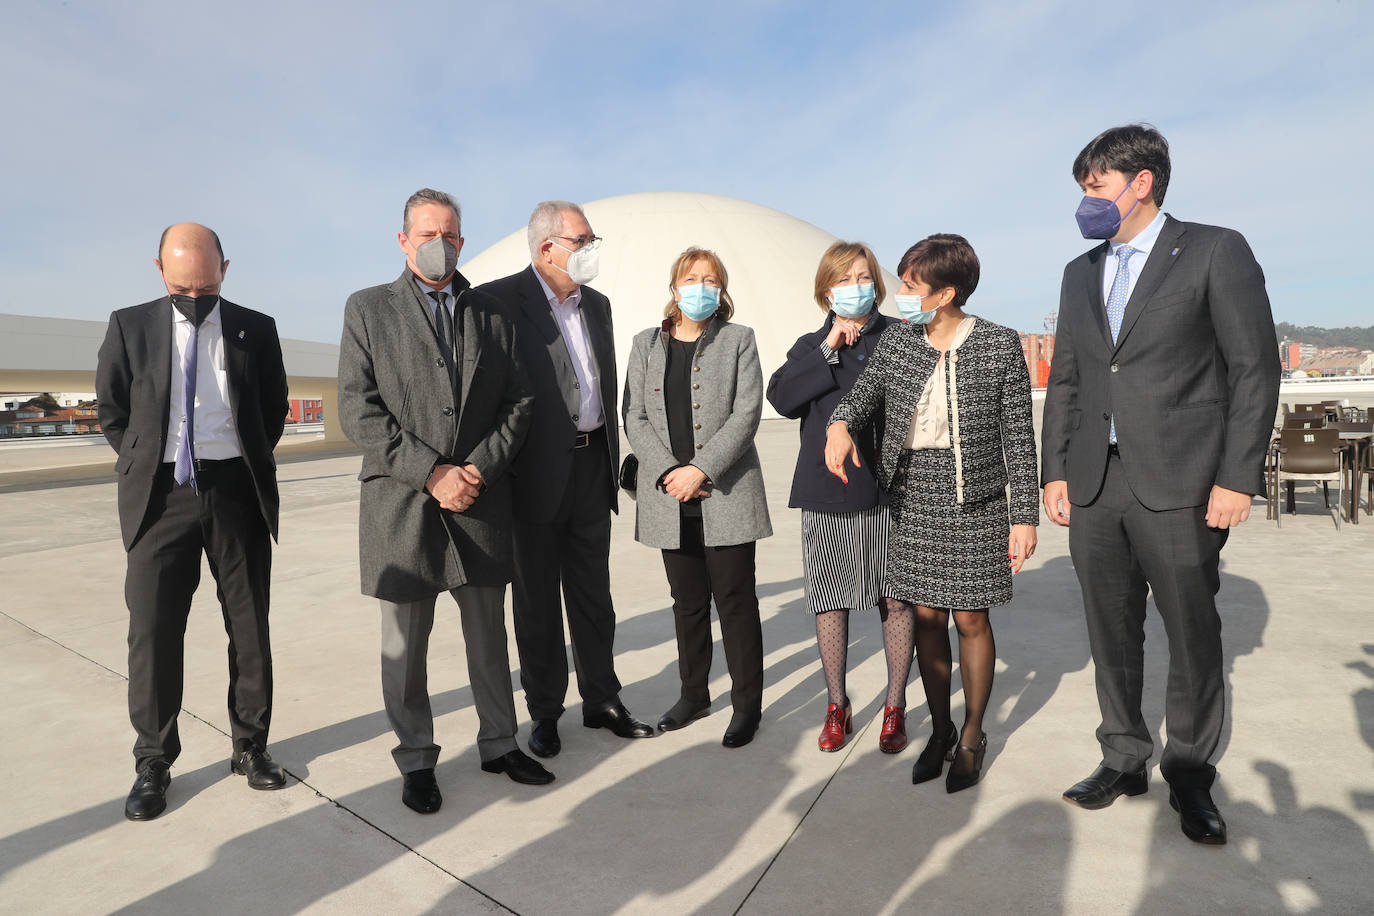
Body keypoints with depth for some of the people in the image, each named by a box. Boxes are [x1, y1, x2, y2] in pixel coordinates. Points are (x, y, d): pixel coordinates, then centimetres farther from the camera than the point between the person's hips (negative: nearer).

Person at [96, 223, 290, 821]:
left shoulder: (255, 329, 5)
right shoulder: (129, 327, 5)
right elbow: (111, 409, 13)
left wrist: (248, 464, 9)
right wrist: (143, 464, 7)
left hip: (238, 491, 1)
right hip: (162, 494, 0)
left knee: (250, 625, 7)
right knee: (152, 628, 0)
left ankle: (250, 745, 22)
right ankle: (153, 763, 16)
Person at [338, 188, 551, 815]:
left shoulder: (491, 313, 9)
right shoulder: (369, 309, 2)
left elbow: (518, 402, 6)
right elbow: (358, 411, -7)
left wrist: (480, 467, -9)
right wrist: (431, 474, -15)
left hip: (480, 500, 3)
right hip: (401, 503, -2)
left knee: (488, 631, 14)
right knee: (405, 641, 9)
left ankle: (499, 743, 31)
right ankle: (416, 760, 28)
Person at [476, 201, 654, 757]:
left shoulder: (597, 304, 13)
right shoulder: (500, 300, -9)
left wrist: (611, 457, 13)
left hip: (592, 466, 6)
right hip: (537, 475, -5)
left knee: (594, 594, 15)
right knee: (537, 601, 8)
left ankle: (601, 701, 29)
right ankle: (545, 713, 24)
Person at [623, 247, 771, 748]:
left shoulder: (738, 340, 4)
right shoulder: (646, 344, 11)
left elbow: (746, 414, -6)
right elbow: (634, 418, 4)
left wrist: (701, 470, -15)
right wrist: (668, 472, -10)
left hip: (727, 492, -2)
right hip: (671, 498, 3)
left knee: (735, 600, 2)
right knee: (687, 601, 12)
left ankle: (747, 703, 15)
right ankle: (694, 694, 28)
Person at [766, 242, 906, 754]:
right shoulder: (810, 347, 12)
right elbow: (782, 398, -5)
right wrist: (829, 351, -9)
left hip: (889, 488, -2)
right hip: (827, 491, 2)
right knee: (830, 598, 8)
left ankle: (895, 708, 21)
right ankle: (837, 708, 23)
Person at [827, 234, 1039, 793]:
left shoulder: (999, 345, -5)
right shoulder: (897, 342, 5)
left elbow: (1018, 434, -4)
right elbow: (862, 394, 8)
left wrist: (1025, 514, -5)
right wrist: (840, 424, -17)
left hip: (976, 501, -3)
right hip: (914, 499, 3)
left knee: (970, 619, 3)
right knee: (926, 617, 8)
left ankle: (972, 736, 24)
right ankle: (939, 729, 28)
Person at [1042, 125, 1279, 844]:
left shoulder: (1215, 251, 0)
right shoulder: (1081, 272, 16)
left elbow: (1254, 368, -4)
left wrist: (1237, 476, -11)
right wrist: (1056, 470, 8)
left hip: (1178, 486, -4)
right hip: (1094, 486, 5)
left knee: (1193, 636, 6)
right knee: (1112, 633, 11)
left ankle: (1189, 775, 23)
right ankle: (1123, 758, 27)